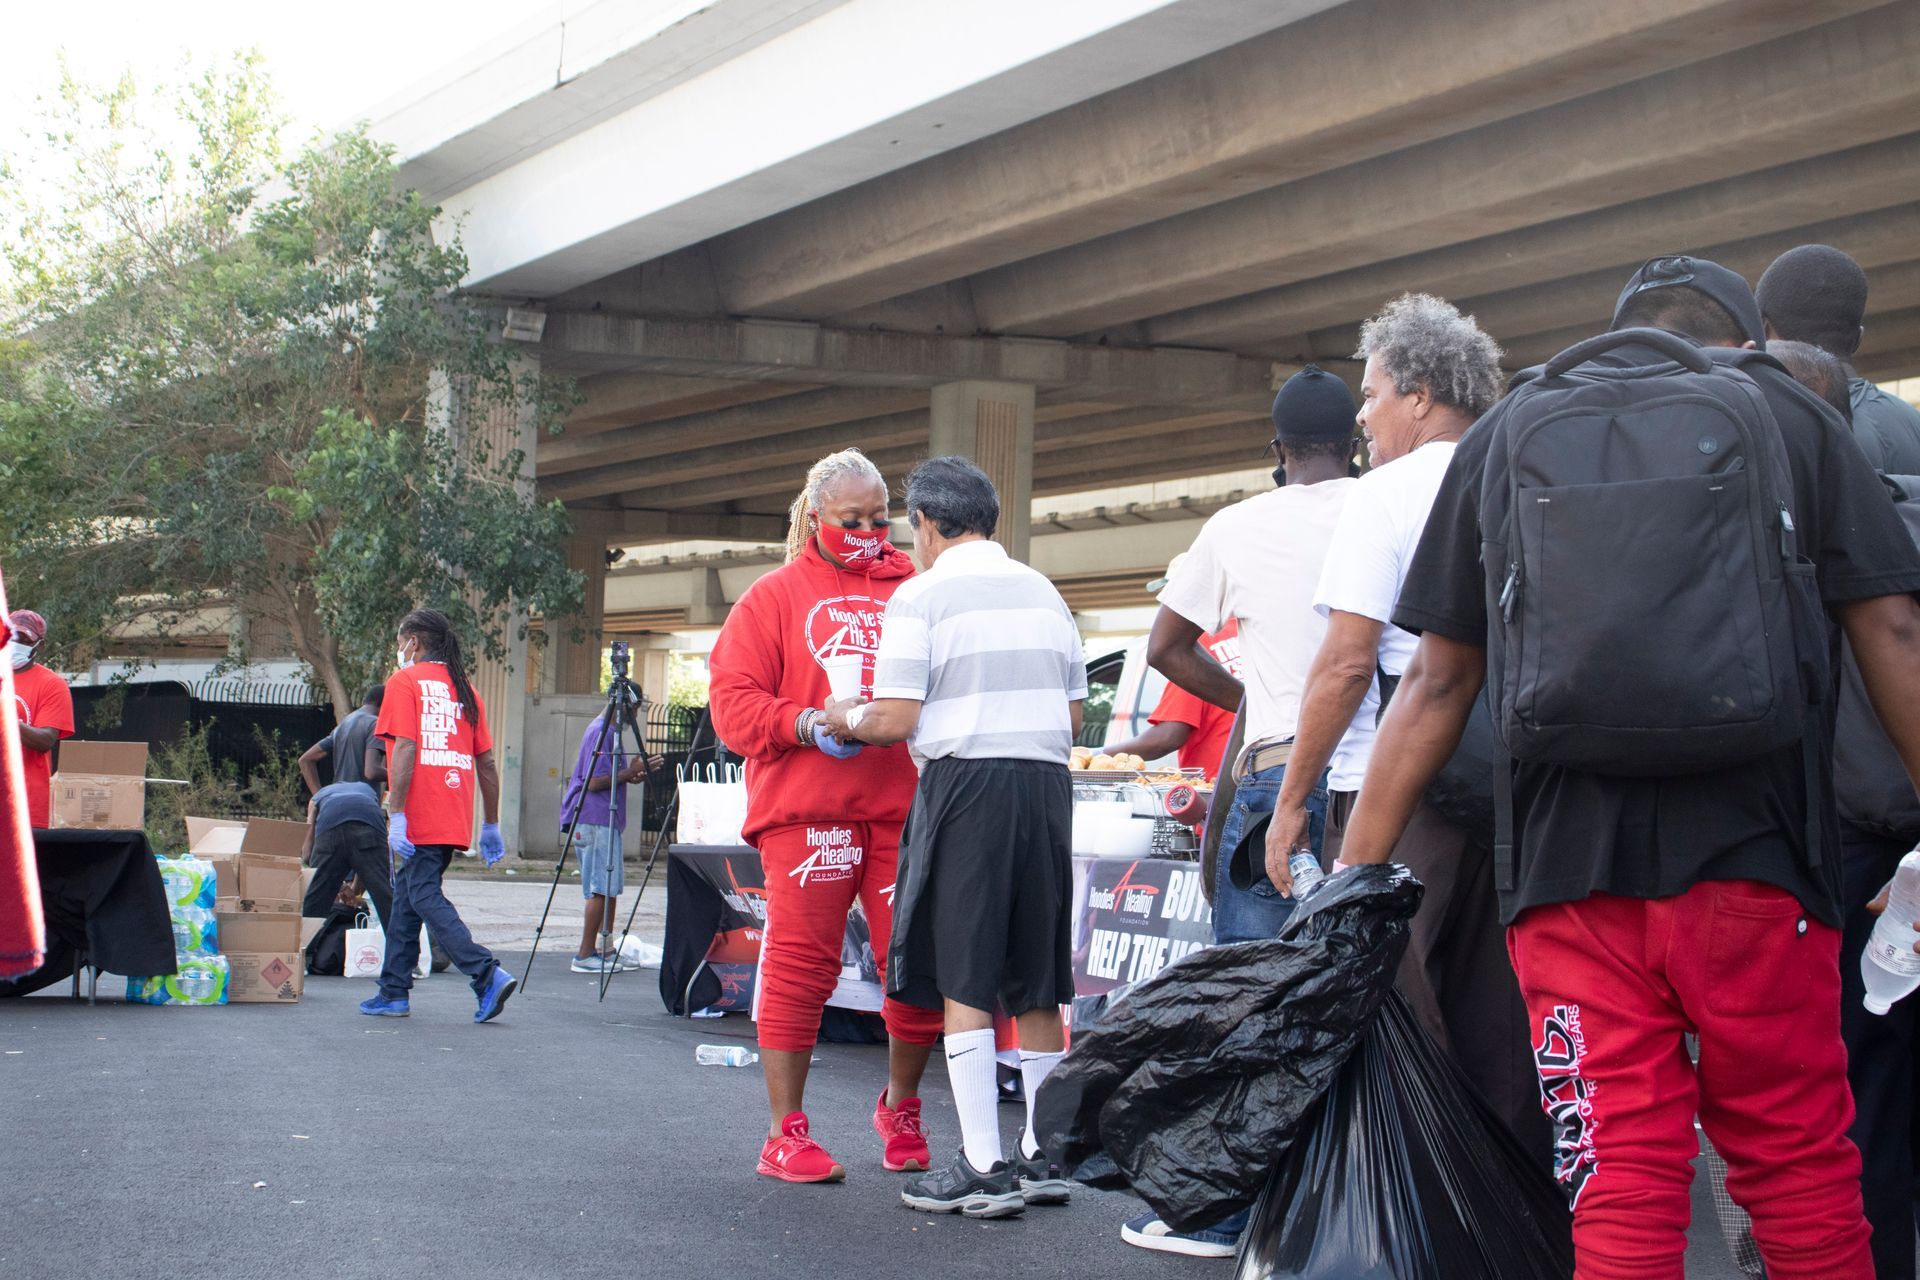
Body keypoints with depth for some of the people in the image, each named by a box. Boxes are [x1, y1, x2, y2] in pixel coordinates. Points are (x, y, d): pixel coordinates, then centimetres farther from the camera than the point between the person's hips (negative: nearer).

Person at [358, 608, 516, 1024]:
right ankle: (394, 992, 17)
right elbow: (487, 763, 14)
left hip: (419, 819, -7)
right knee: (406, 896, 15)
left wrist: (396, 815, -17)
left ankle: (487, 974, -22)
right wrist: (491, 826, 18)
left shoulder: (405, 682, -3)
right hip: (454, 819, 7)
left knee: (424, 897, -8)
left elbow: (404, 748, -14)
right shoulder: (464, 688, 15)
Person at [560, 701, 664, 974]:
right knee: (601, 888, -9)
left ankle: (606, 950, 14)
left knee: (609, 887, 11)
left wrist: (632, 775, 8)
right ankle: (585, 955, -7)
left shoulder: (613, 731, 18)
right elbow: (595, 782, -19)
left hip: (607, 821, 10)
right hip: (595, 821, -10)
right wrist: (631, 772, -13)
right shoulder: (601, 732, -13)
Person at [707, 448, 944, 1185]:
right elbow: (732, 701, 1)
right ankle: (786, 1132, 6)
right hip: (805, 809, -2)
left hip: (904, 806, 2)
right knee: (799, 964, -3)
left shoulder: (913, 592, 16)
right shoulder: (776, 596, 10)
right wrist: (805, 724, -14)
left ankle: (900, 1109, 24)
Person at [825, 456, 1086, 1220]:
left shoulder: (923, 595, -4)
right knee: (1037, 984, 11)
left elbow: (896, 719, -9)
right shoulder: (1044, 592, 15)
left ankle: (984, 1167, -5)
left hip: (965, 784, -6)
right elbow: (1073, 716, 16)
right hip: (1046, 783, 6)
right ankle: (1044, 1157, 17)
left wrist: (844, 720, 10)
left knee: (962, 980, -2)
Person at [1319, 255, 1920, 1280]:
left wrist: (1351, 881, 14)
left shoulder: (1500, 438, 15)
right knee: (1801, 1170, 9)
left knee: (1619, 1189, 1)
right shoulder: (1786, 413, 11)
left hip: (1567, 867, 1)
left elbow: (1438, 680, 11)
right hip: (1754, 858, -1)